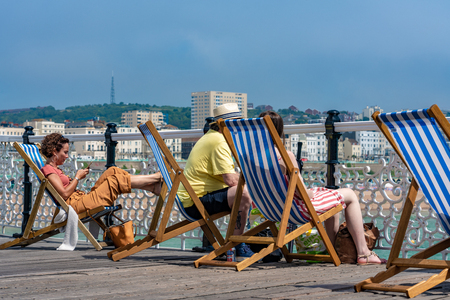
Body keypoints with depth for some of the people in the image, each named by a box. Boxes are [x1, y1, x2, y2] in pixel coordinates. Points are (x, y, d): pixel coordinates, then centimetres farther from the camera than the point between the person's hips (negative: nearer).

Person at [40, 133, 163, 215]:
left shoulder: (54, 169, 22)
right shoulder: (48, 169, -8)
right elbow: (64, 194, -17)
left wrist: (77, 177, 6)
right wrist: (77, 177, -5)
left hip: (82, 199, 10)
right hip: (75, 204, -10)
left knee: (113, 171, 2)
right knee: (115, 180, -14)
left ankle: (153, 187, -4)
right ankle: (156, 178, -4)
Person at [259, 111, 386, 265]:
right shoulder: (286, 156, -27)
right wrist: (311, 193, -3)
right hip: (298, 209, -8)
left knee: (332, 196, 31)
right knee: (349, 195, 10)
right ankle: (363, 253, 12)